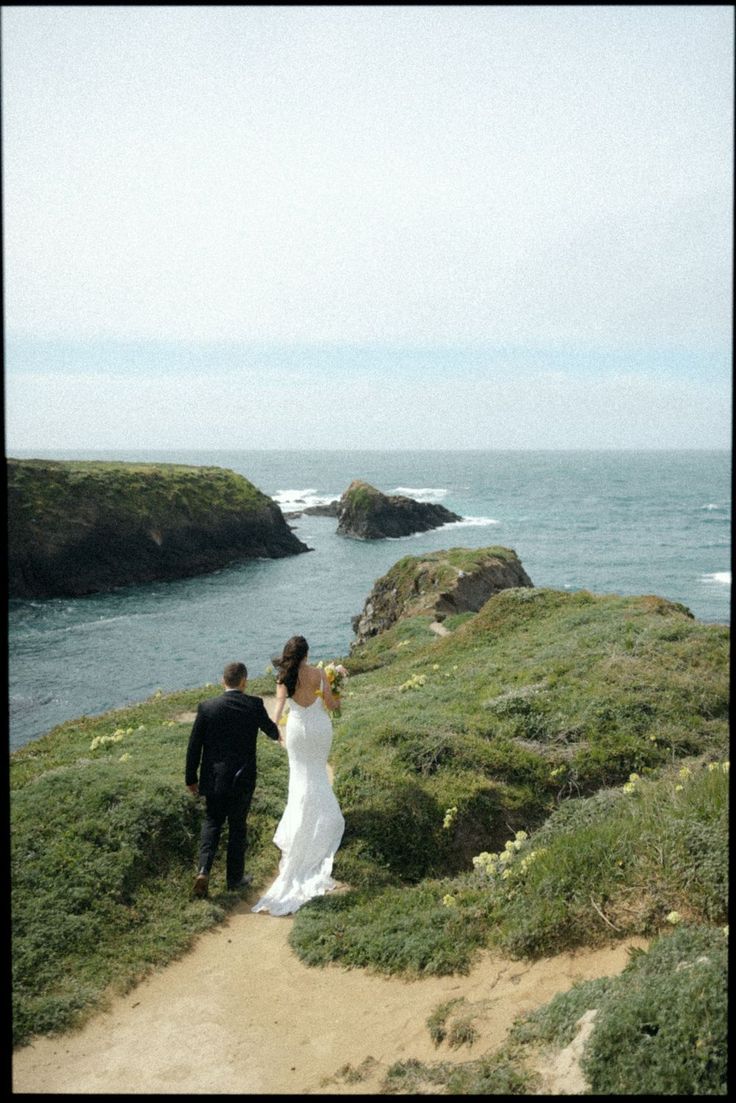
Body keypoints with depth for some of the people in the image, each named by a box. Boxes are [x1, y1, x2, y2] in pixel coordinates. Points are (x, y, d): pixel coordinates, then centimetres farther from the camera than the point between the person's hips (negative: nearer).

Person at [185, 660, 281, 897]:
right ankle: (235, 877, 23)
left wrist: (190, 778, 7)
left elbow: (194, 746, -5)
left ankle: (204, 870, -2)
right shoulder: (254, 705, -8)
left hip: (214, 779, 0)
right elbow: (270, 729, 12)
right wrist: (278, 734, 37)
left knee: (211, 822, 16)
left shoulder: (207, 707, -8)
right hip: (243, 779, 0)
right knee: (238, 826, 14)